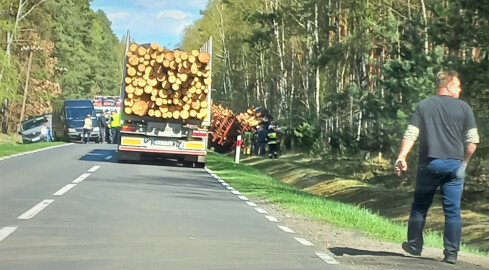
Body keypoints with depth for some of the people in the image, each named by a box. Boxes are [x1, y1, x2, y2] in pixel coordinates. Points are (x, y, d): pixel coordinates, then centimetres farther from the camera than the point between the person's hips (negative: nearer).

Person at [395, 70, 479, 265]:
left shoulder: (423, 106, 6)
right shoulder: (464, 108, 2)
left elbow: (410, 135, -3)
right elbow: (472, 140, 0)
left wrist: (401, 157, -4)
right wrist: (465, 161, 13)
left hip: (429, 164, 1)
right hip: (455, 165, -1)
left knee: (420, 206, 13)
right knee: (453, 210, 3)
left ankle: (414, 245, 21)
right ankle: (451, 253, 2)